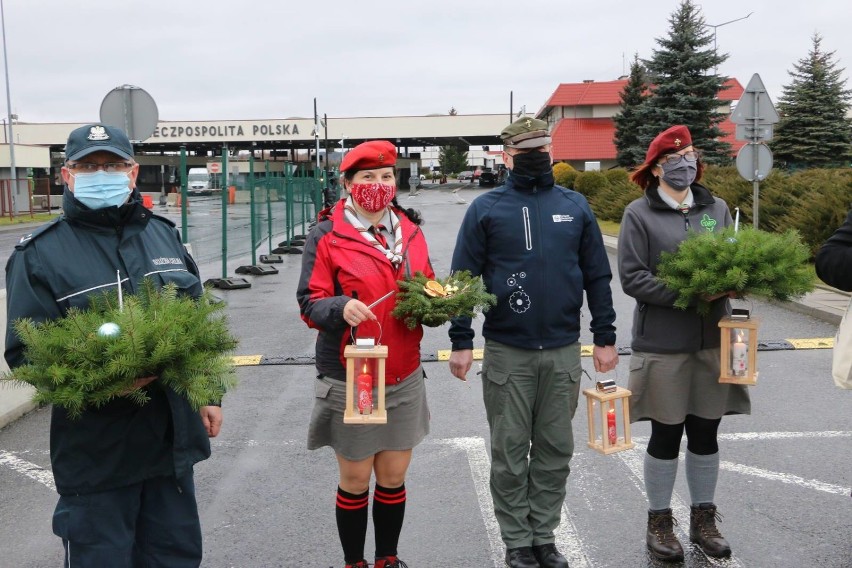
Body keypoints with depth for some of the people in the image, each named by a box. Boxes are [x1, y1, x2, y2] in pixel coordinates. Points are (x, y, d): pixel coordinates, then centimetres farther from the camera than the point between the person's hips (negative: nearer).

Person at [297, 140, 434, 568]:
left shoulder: (410, 230, 8)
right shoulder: (327, 236, -7)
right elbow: (310, 304, -9)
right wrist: (341, 307, -29)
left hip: (405, 377, 4)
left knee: (394, 476, 14)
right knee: (355, 479, 10)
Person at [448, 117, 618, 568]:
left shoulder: (575, 206, 8)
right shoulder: (486, 208, 0)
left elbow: (597, 276, 9)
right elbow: (463, 277, -2)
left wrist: (604, 337, 5)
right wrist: (461, 341, -7)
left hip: (564, 352, 3)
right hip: (506, 353, -2)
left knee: (556, 450, 11)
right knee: (510, 452, 7)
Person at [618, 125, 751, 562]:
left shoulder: (717, 209, 10)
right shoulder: (639, 214, -4)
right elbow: (632, 277, -11)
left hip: (714, 340, 4)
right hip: (663, 343, -4)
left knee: (706, 434, 13)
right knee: (666, 435, 6)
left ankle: (704, 519, 30)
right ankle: (659, 523, 23)